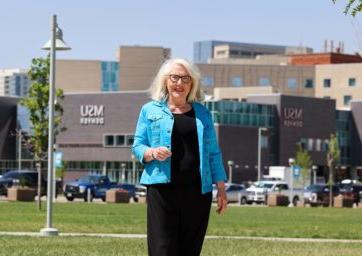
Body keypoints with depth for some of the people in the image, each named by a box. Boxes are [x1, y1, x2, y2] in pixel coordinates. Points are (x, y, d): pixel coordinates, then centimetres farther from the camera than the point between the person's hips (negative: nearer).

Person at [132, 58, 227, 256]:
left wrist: (221, 188, 10)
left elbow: (213, 153, 15)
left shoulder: (202, 113, 15)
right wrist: (152, 153, -14)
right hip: (162, 188, -2)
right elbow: (137, 147, 8)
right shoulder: (150, 110, 9)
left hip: (197, 190, 3)